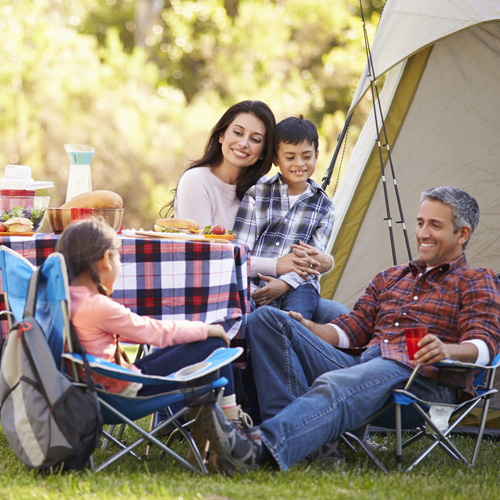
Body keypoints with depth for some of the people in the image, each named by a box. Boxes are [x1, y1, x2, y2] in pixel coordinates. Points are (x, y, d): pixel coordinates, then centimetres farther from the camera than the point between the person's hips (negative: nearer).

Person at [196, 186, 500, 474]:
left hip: (425, 380, -7)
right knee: (267, 319, -10)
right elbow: (351, 330, 23)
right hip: (362, 366, 7)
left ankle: (259, 448, -65)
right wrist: (304, 328, 2)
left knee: (336, 386, -40)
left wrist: (446, 350, -28)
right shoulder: (389, 278, 32)